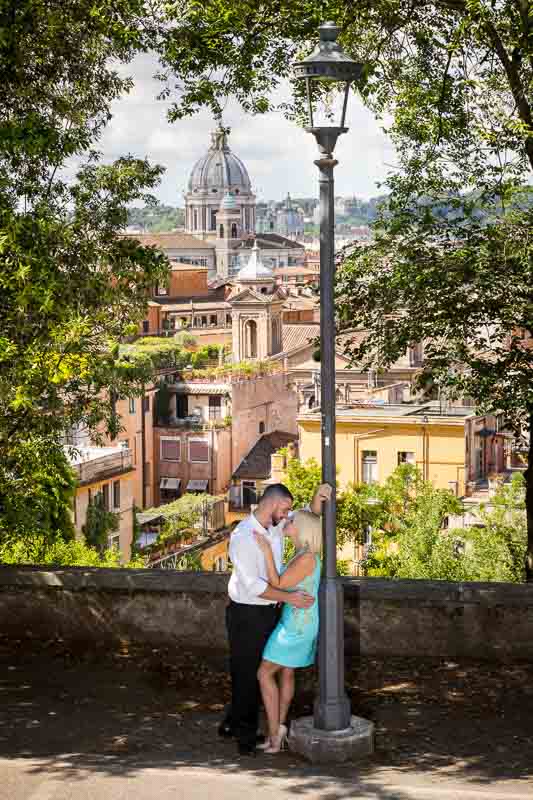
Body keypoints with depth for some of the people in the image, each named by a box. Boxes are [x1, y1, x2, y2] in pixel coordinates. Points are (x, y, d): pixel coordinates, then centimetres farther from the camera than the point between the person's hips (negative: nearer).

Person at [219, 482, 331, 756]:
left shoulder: (276, 525, 1)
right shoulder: (243, 536, -22)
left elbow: (309, 517, 13)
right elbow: (252, 584, -26)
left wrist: (318, 499, -9)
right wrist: (289, 597, -28)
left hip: (270, 611, 8)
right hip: (247, 614, -8)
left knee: (258, 672, 15)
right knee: (247, 674, 3)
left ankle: (233, 725, 30)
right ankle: (245, 736, 16)